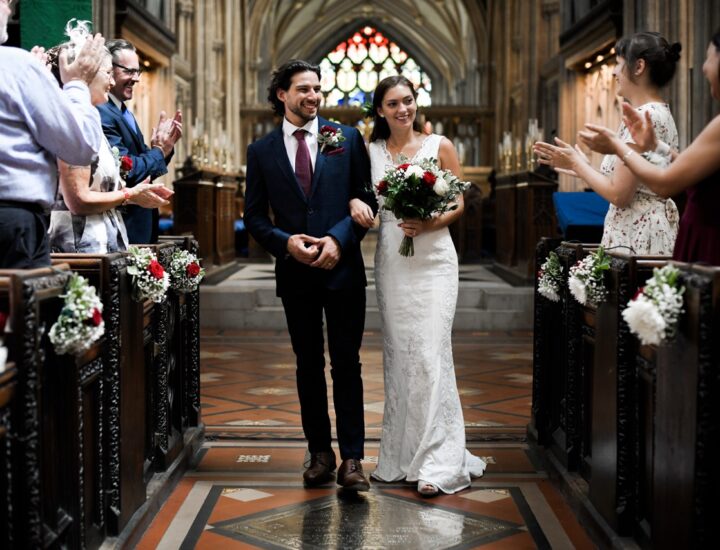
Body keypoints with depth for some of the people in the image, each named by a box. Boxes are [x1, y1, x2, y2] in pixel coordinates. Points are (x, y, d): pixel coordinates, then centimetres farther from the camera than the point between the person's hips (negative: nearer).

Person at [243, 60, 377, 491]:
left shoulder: (347, 139, 3)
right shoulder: (262, 151, 5)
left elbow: (367, 198, 1)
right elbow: (255, 215, 6)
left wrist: (338, 238, -13)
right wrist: (285, 242, -12)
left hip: (343, 268, -1)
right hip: (296, 274, 2)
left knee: (346, 364, 0)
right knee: (309, 366, 10)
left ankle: (352, 458, 4)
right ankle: (320, 453, 20)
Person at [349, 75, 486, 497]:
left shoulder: (439, 146, 3)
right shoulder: (371, 151, 9)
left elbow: (459, 204, 3)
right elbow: (355, 189, 13)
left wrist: (428, 224, -15)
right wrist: (355, 202, -10)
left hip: (432, 260, -3)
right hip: (391, 261, 3)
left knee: (430, 352, -10)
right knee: (398, 353, 7)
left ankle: (438, 462, -7)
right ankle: (401, 457, 16)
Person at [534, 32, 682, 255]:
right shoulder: (661, 113, 15)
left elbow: (619, 194, -19)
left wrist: (576, 163, -5)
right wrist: (582, 167, 18)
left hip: (638, 237, -10)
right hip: (652, 227, 10)